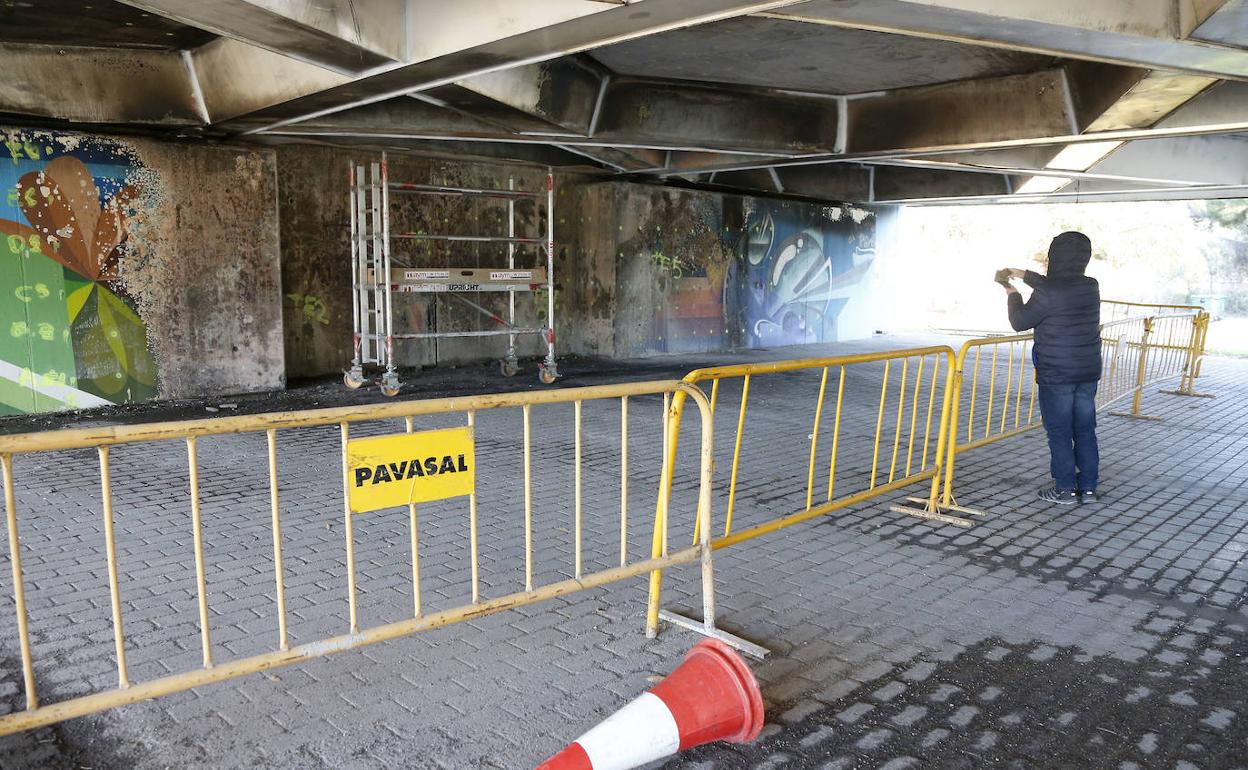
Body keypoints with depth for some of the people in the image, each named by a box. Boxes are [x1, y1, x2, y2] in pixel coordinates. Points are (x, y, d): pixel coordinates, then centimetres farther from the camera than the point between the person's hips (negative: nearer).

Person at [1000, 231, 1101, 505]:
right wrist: (1025, 275, 31)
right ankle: (1088, 487, 19)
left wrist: (1013, 295, 11)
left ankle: (1064, 489, 10)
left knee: (1059, 433, 3)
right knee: (1085, 431, 13)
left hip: (1056, 375, -6)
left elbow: (1019, 322, -7)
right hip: (1088, 373, 6)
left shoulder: (1046, 293, -18)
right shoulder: (1091, 287, 3)